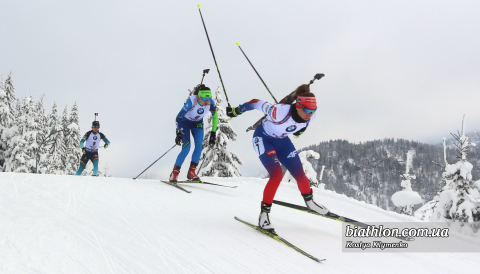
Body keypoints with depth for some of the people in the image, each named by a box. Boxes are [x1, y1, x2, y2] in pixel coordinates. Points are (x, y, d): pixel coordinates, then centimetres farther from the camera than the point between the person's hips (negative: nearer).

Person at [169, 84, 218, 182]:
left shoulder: (210, 103, -24)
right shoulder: (191, 101, -35)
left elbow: (215, 116, -5)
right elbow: (179, 116, -27)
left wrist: (213, 133, -7)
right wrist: (178, 132, -33)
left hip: (197, 123, 4)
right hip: (185, 122, -4)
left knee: (199, 146, -16)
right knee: (186, 147, -19)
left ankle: (191, 172, -5)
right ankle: (174, 173, -7)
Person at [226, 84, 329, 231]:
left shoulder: (309, 117, -21)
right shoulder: (279, 112, -40)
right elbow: (257, 103, -26)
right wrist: (236, 111, -13)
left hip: (282, 140, 6)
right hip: (263, 139, -6)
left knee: (300, 175, 3)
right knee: (277, 174, -23)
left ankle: (309, 201, 34)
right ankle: (264, 214, -12)